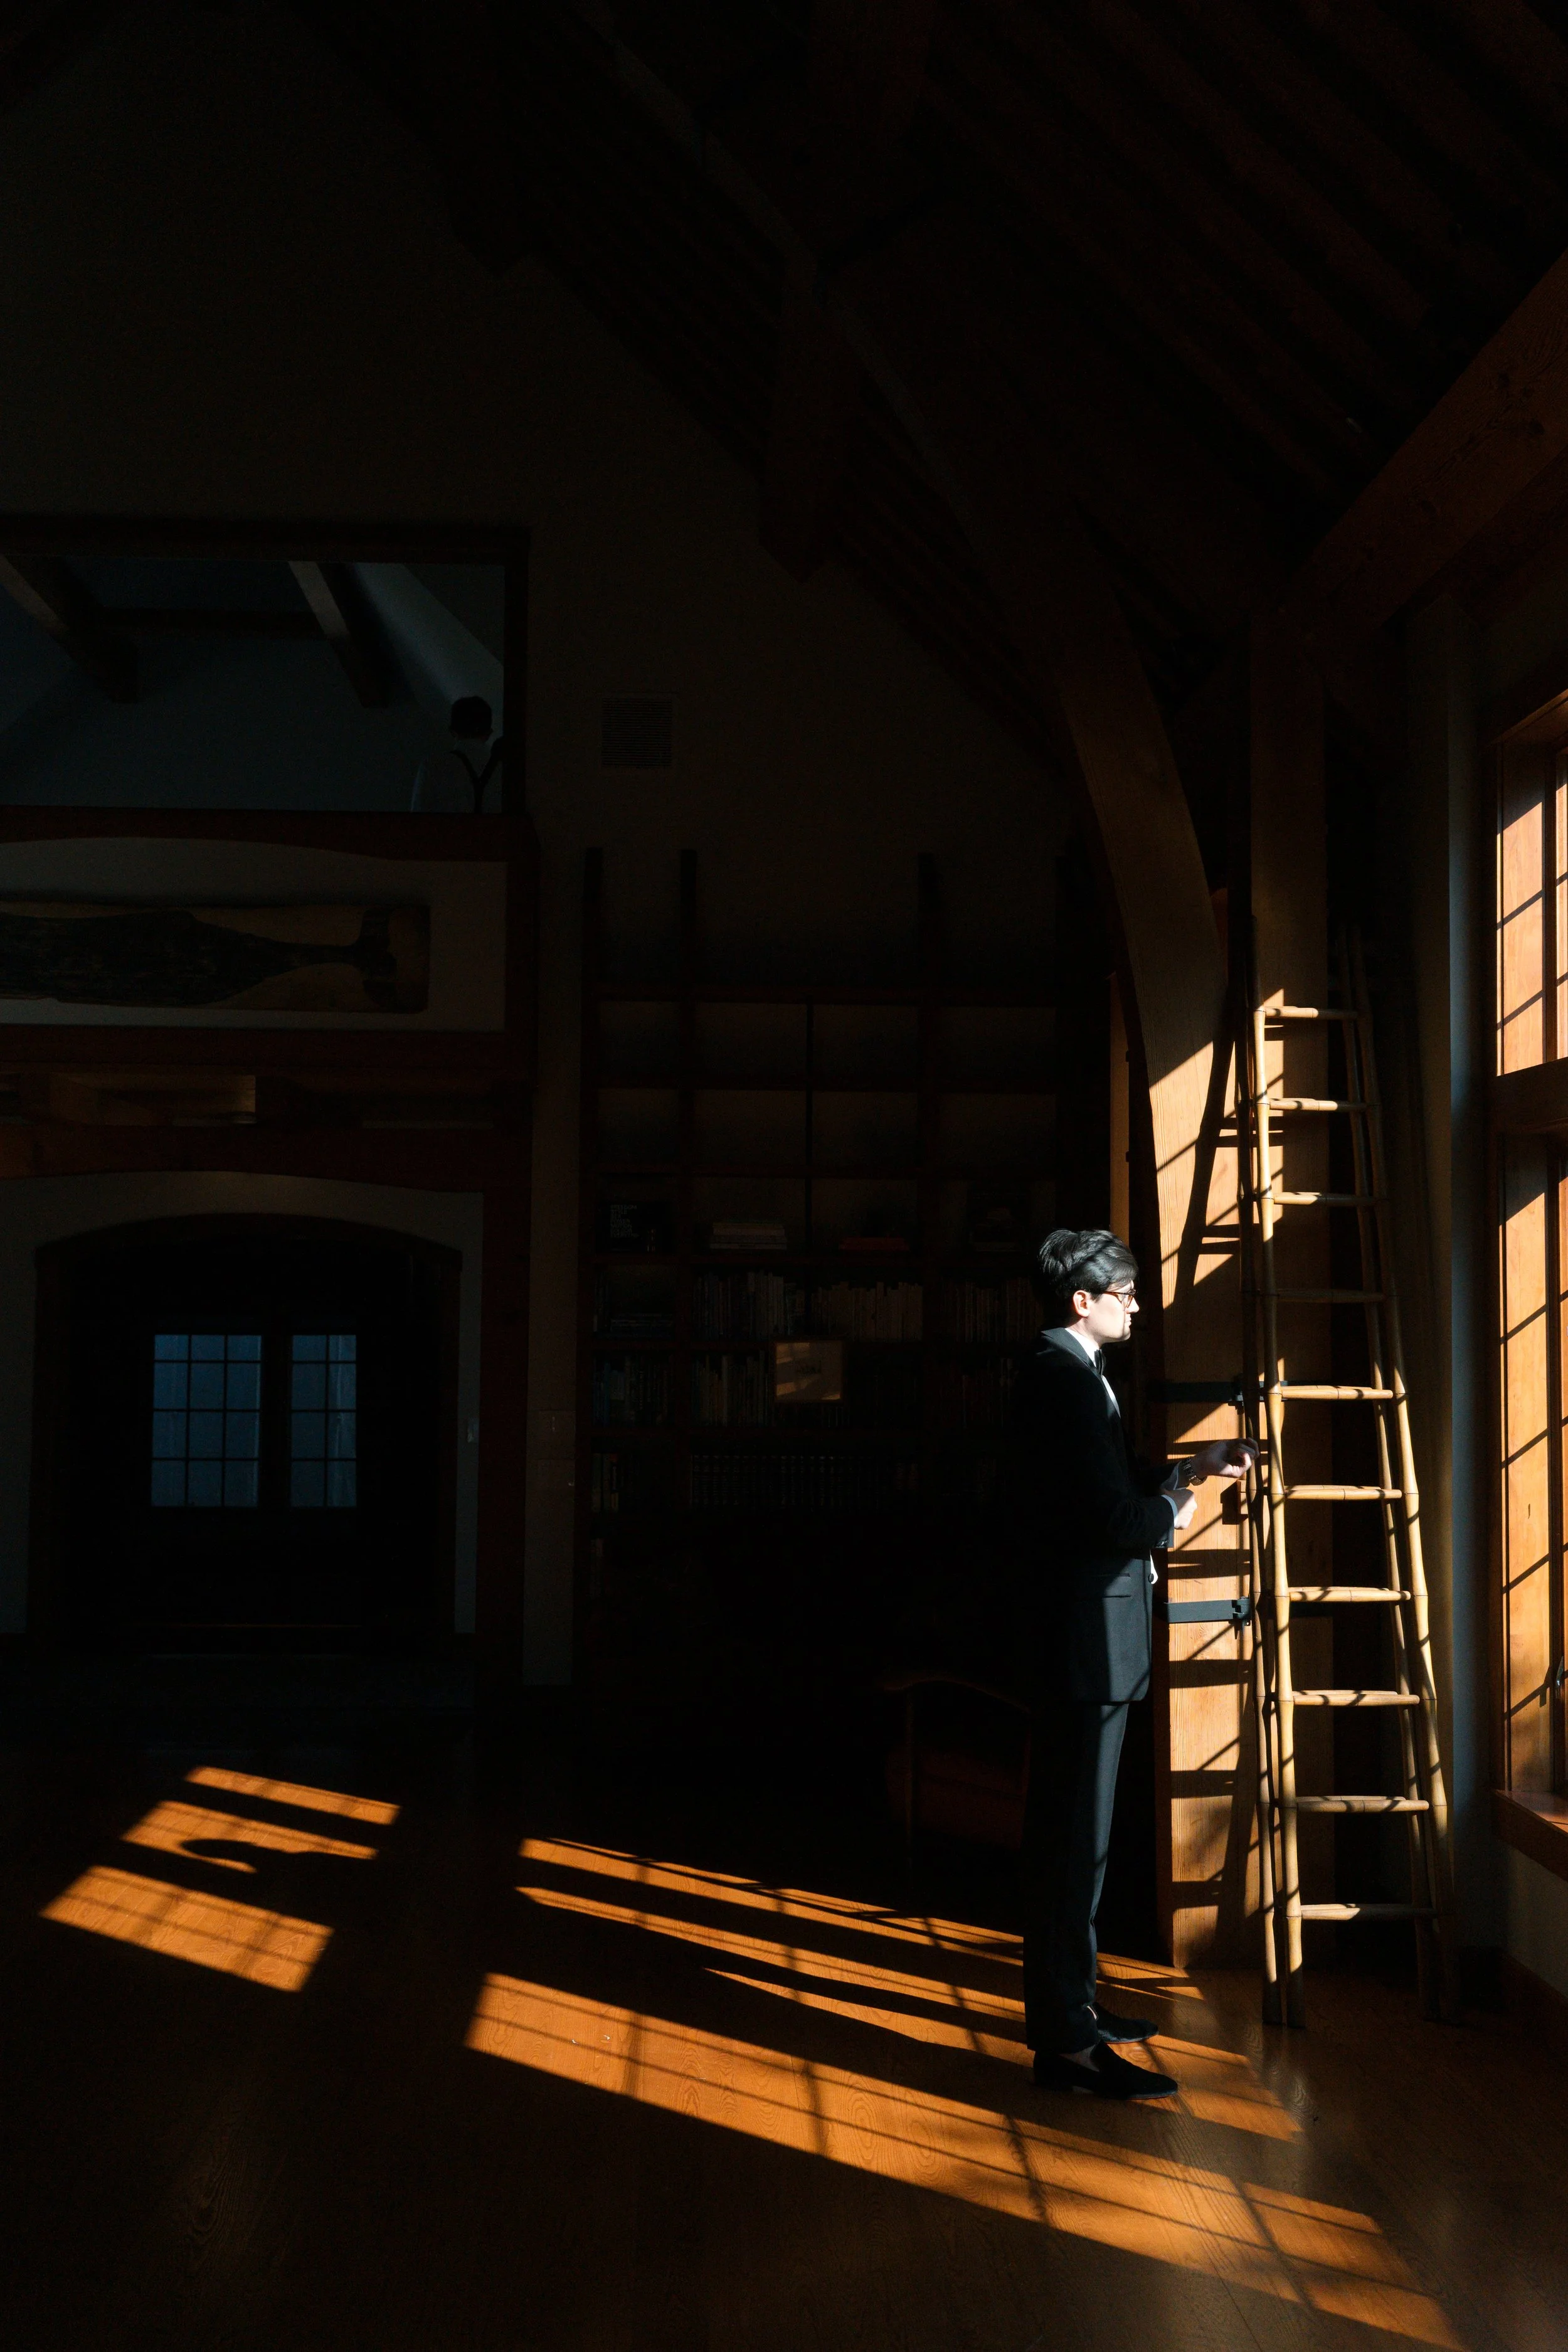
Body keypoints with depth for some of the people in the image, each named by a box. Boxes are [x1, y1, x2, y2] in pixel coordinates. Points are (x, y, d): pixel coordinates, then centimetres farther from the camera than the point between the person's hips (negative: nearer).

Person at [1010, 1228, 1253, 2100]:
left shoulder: (1068, 1373, 15)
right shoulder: (1067, 1376, -18)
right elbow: (1112, 1516, -24)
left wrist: (1193, 1466, 15)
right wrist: (1173, 1513, -5)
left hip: (1085, 1637, 11)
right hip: (1088, 1634, -11)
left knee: (1073, 1830, 19)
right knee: (1075, 1836, -6)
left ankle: (1070, 2001, 31)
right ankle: (1066, 2040, 1)